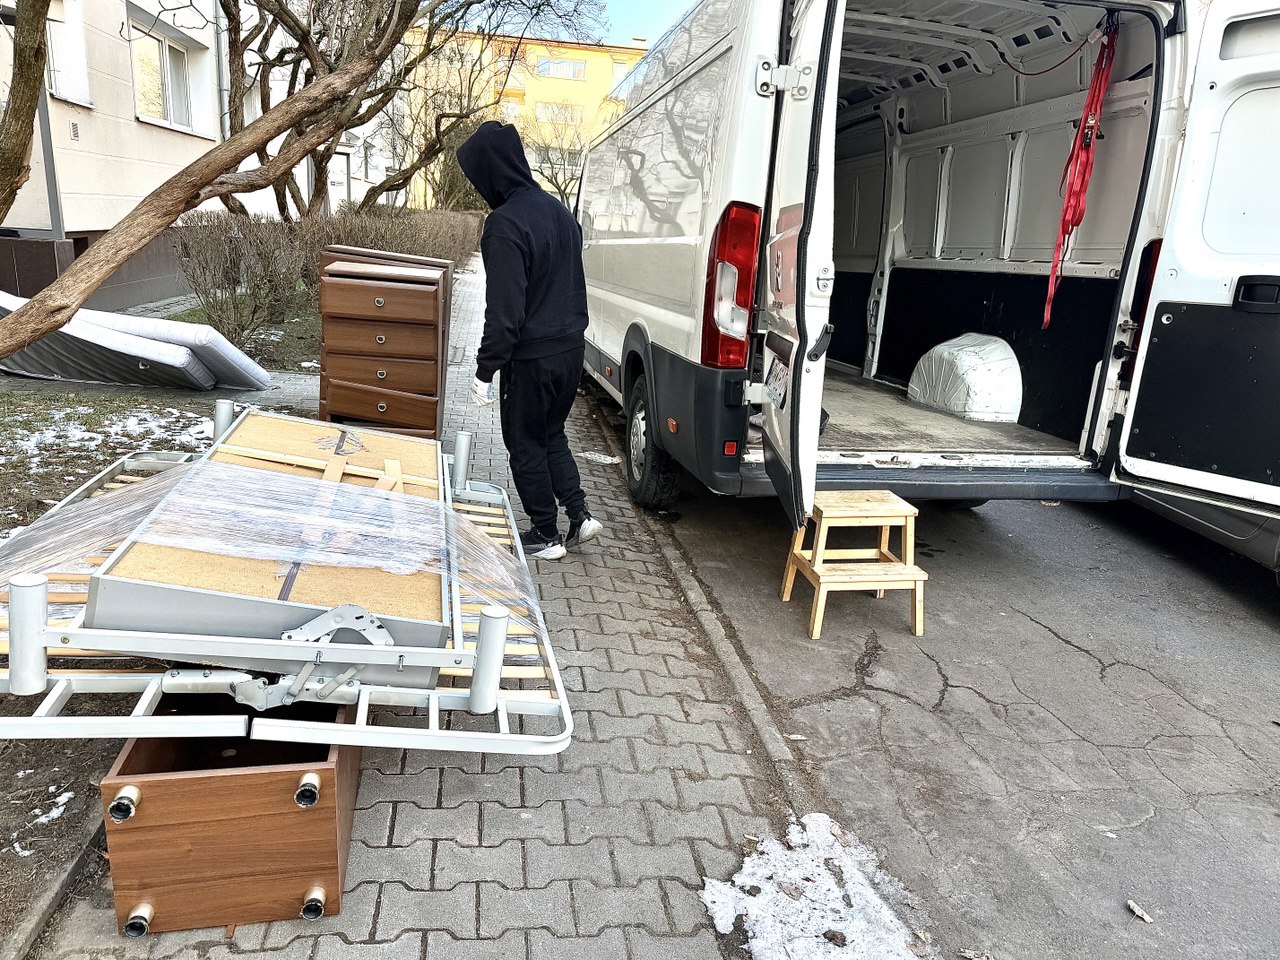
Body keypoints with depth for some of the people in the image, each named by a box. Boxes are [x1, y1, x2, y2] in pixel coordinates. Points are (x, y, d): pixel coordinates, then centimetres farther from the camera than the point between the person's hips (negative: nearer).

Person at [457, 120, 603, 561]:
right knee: (551, 434, 23)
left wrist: (485, 370, -15)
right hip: (571, 347, 8)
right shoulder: (558, 210, 8)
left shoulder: (505, 224, -19)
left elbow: (504, 310, -21)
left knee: (526, 446, 8)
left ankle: (546, 535, 18)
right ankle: (578, 515, 17)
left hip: (530, 358, -8)